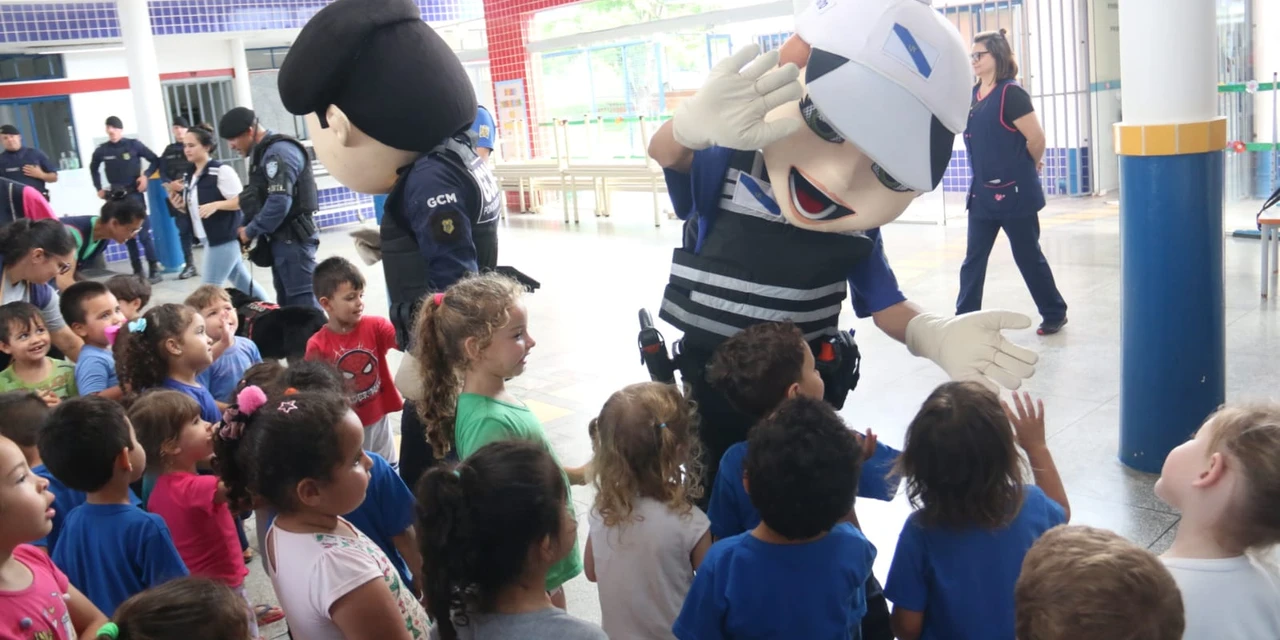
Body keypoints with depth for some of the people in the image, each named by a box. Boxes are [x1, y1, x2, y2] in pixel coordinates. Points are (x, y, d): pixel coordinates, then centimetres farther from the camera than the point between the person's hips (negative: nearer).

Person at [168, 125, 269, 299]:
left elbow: (241, 202, -16)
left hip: (225, 238, -8)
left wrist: (216, 205, -29)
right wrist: (180, 206, 0)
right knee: (242, 282, 15)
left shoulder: (222, 171, -14)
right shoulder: (189, 176, 11)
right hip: (208, 238, 8)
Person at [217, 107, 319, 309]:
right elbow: (259, 198, 19)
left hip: (292, 239, -10)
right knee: (288, 303, 14)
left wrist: (250, 231, -12)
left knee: (303, 302, -9)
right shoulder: (264, 152, 16)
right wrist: (245, 228, 3)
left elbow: (279, 203, -24)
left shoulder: (279, 152, -15)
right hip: (282, 239, 10)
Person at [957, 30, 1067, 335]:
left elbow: (1037, 139, -15)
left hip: (1014, 192, -7)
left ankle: (1054, 313, 22)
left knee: (1028, 257, 5)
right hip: (983, 192, 7)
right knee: (973, 259, 7)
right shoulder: (973, 94, 7)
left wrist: (1029, 167, 1)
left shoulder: (1011, 93, -15)